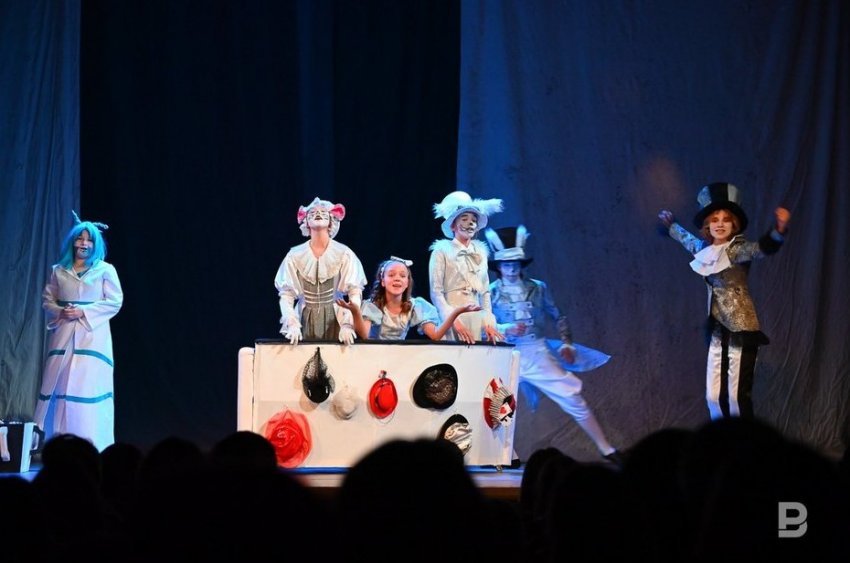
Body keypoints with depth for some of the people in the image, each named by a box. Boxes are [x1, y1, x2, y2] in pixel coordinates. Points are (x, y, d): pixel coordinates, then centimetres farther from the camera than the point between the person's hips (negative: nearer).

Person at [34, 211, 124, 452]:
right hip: (63, 336, 3)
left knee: (89, 385, -8)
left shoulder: (105, 270, 3)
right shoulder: (59, 271, 12)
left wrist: (84, 312, -11)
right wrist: (60, 312, -8)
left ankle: (91, 445, -5)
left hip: (92, 336, -3)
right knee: (58, 385, -2)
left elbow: (114, 302, -2)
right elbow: (47, 300, 14)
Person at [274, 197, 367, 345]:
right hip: (305, 322, 1)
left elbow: (355, 293, -8)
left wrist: (348, 325, -21)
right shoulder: (295, 255, 0)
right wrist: (292, 325, -18)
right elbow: (286, 294, -3)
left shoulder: (344, 254, -3)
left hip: (335, 321, -1)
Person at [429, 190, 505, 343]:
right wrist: (454, 321, -17)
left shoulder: (480, 252, 14)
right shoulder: (442, 251, 0)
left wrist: (488, 323, 3)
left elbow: (485, 292, 15)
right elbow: (436, 292, -7)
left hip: (476, 319, 4)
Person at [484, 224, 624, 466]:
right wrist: (507, 330, -23)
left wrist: (567, 344, 2)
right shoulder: (491, 292, 0)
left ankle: (606, 449, 10)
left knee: (574, 399, 0)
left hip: (538, 355, 1)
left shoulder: (537, 288, 6)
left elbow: (558, 316, 15)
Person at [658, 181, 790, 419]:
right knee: (714, 395, 7)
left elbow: (762, 248, -33)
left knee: (737, 395, -11)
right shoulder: (705, 249, 10)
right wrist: (671, 225, 53)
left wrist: (779, 230, -54)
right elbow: (688, 240, 35)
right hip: (718, 331, 7)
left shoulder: (737, 250, -12)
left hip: (741, 330, -7)